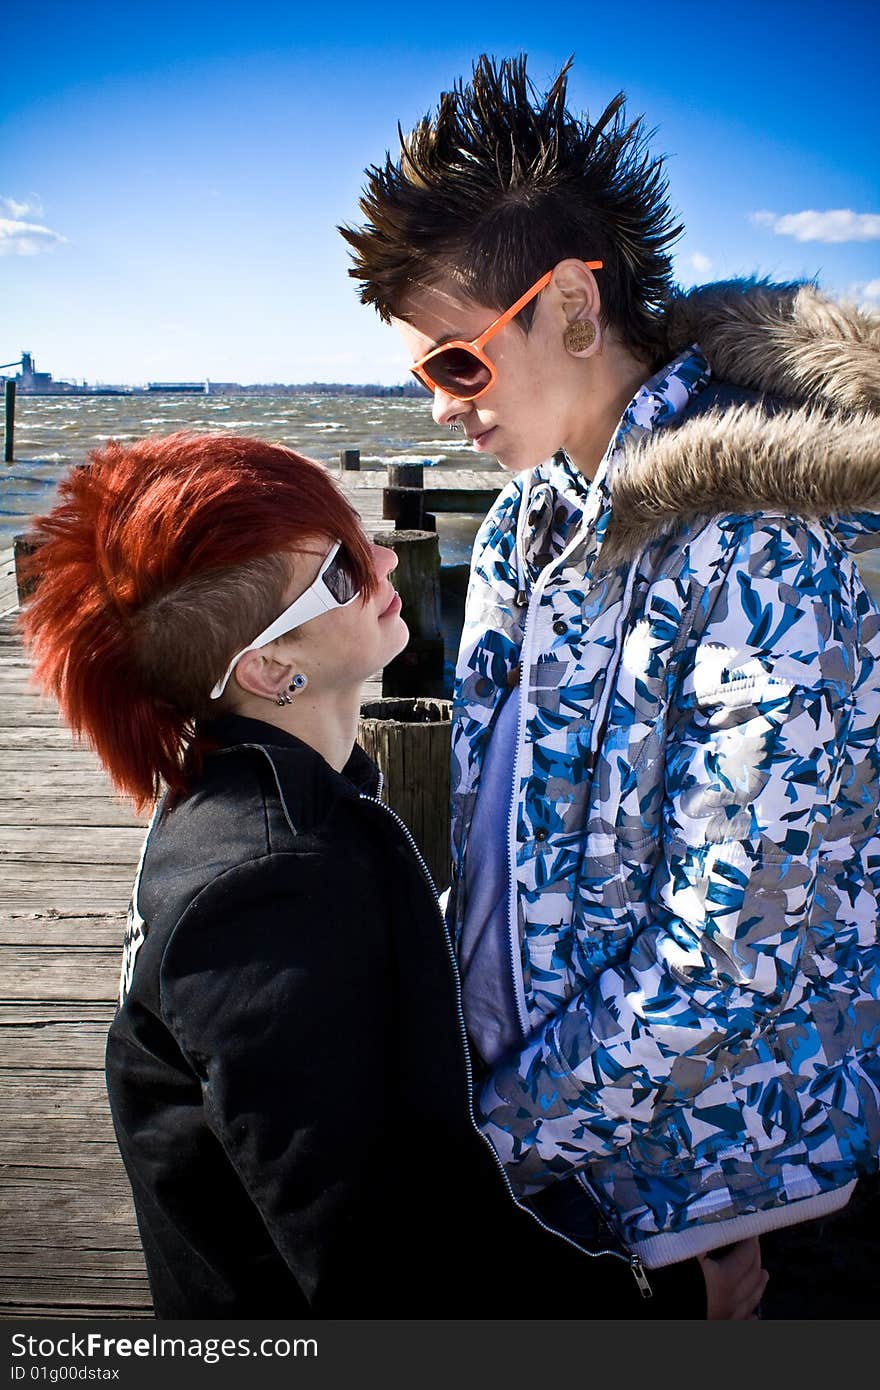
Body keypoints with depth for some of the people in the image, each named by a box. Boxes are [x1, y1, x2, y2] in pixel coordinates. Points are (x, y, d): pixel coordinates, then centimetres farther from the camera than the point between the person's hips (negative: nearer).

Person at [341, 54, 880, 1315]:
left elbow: (740, 940, -24)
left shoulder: (760, 539, -23)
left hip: (709, 1190, -6)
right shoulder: (533, 522, 3)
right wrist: (452, 1045, 2)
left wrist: (513, 1123, -15)